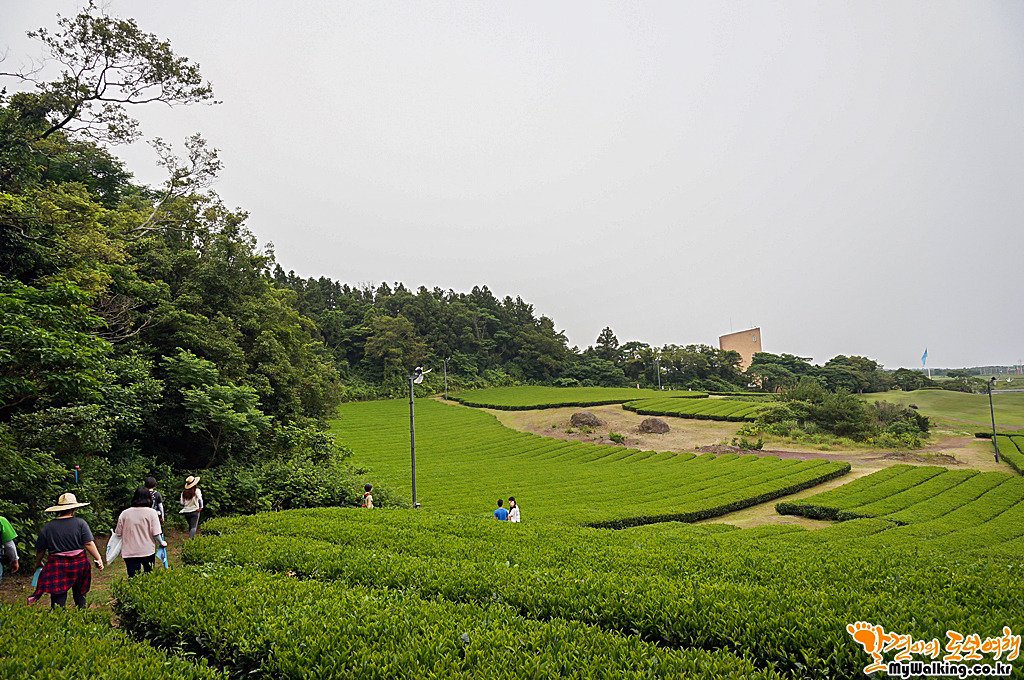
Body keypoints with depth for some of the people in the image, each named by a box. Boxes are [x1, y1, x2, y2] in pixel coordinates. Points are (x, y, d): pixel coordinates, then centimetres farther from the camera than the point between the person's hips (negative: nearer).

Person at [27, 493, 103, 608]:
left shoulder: (48, 527, 0)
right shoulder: (80, 523, -4)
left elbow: (40, 550, 7)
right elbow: (88, 543, -10)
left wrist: (38, 564, 25)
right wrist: (98, 559, -6)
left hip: (57, 568, -1)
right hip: (79, 564, 1)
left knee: (58, 600, 1)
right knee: (79, 595, 16)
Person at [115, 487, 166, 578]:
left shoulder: (124, 513, -1)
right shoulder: (151, 512, -8)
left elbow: (118, 533, 4)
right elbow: (155, 533, -10)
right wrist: (161, 543, 8)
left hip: (129, 552, 1)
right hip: (147, 551, -1)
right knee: (149, 577, 19)